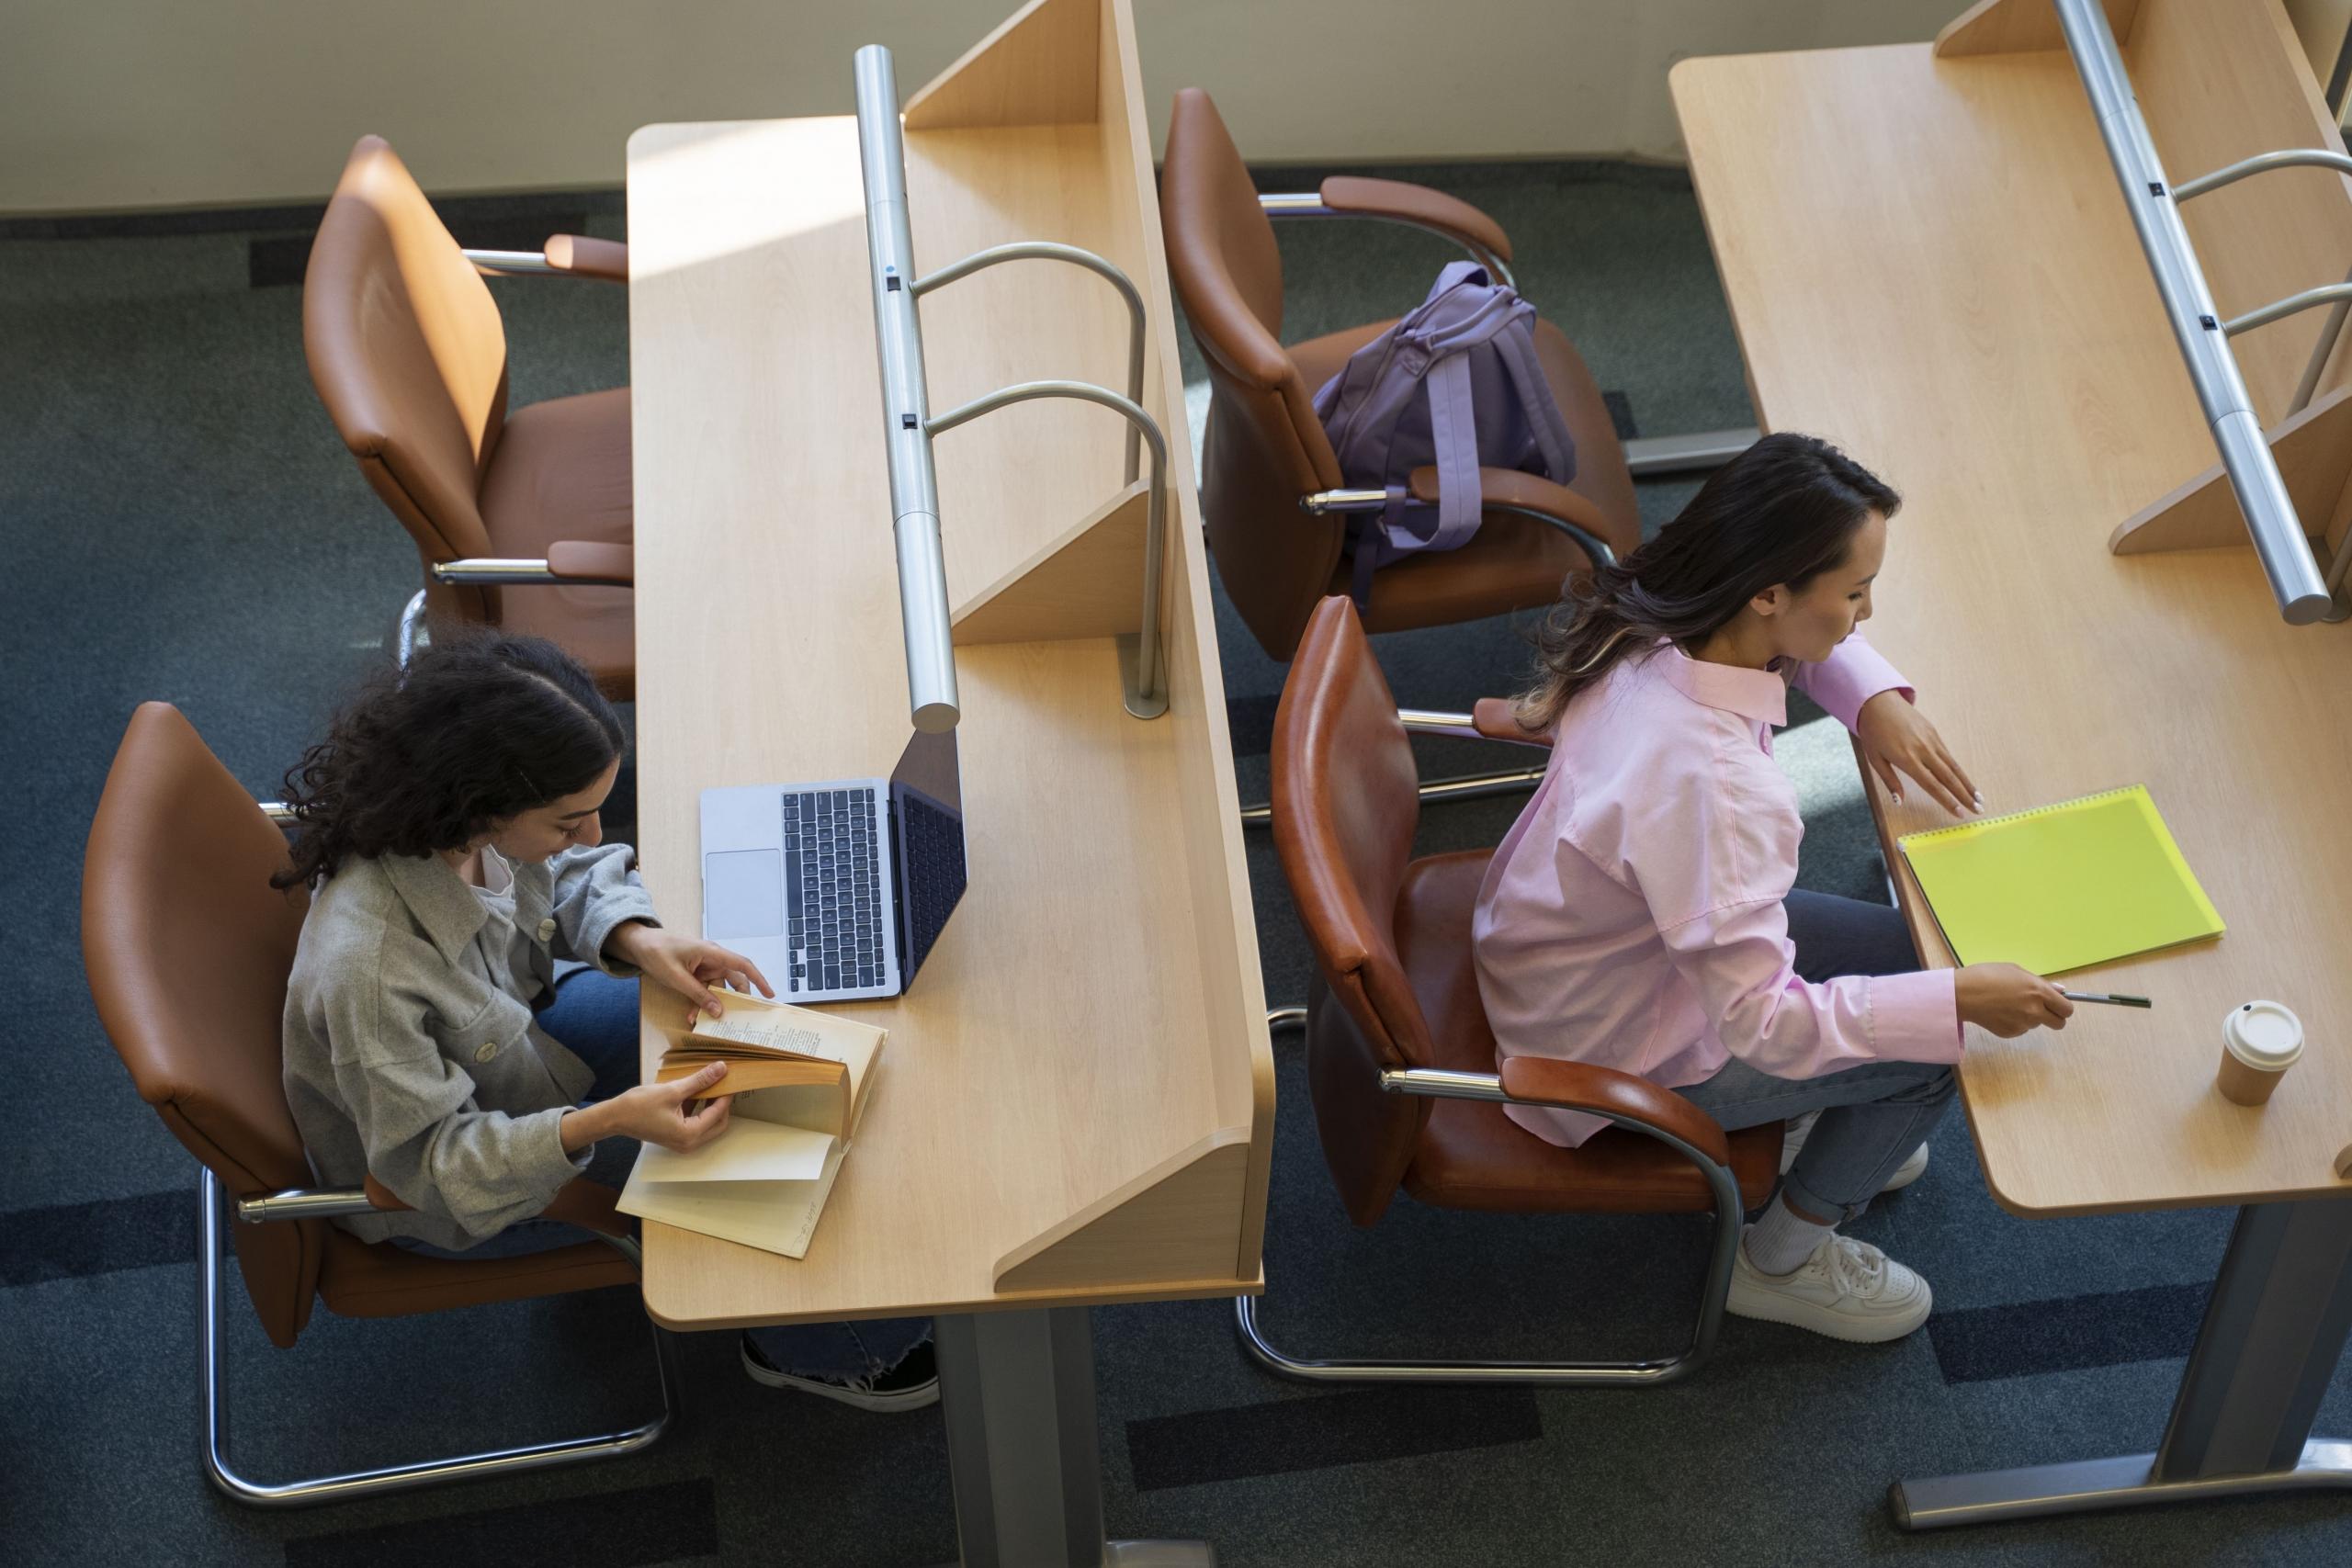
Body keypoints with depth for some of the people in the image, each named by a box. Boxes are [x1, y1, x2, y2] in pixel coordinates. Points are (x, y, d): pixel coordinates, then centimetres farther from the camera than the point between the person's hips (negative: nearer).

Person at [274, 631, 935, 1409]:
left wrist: (637, 938, -22)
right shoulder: (368, 968, -45)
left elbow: (569, 878, -2)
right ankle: (810, 1346, 27)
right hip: (441, 1197, -7)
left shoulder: (455, 826, -25)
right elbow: (431, 1161, -32)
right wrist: (604, 1123, -44)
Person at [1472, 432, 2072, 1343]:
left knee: (1909, 952, 13)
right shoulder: (1711, 787, -42)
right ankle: (1782, 1261, 22)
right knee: (1936, 1049, 2)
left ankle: (1793, 1126, 37)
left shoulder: (1651, 624, -17)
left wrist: (1875, 698, -10)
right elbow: (1765, 1023, -33)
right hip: (1614, 1056, -8)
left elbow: (1806, 644, 8)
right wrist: (1959, 1001, -30)